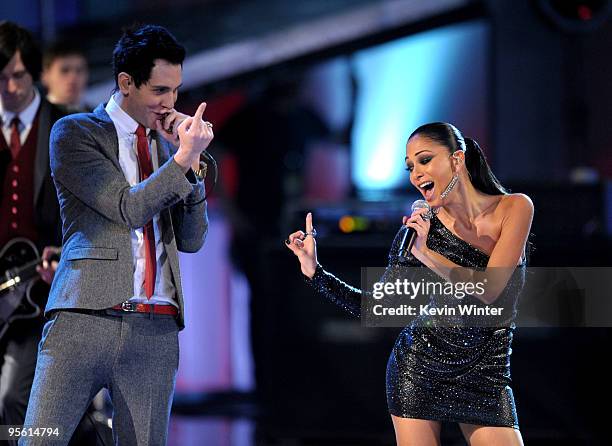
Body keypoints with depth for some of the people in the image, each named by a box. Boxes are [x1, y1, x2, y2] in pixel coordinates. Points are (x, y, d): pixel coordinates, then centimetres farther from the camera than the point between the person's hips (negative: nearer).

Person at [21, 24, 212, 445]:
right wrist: (184, 157, -11)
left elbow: (192, 240, 14)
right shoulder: (75, 133, 5)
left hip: (156, 331, 4)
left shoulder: (166, 143, 20)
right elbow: (129, 209, -6)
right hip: (86, 319, -4)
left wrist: (192, 159, 3)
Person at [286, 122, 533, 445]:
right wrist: (314, 273, -9)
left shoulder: (514, 208, -8)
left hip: (485, 379, 0)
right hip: (418, 370, 0)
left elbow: (488, 291, -18)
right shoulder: (421, 226, -5)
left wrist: (426, 254, -24)